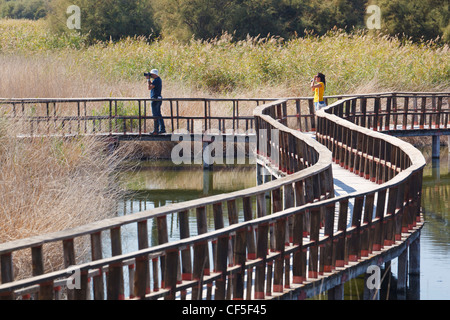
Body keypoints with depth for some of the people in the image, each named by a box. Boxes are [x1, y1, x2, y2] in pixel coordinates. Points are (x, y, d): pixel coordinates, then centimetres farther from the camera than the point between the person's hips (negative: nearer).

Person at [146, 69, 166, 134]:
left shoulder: (156, 80, -17)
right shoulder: (159, 79, 14)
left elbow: (149, 87, -21)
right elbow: (151, 84, 25)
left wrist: (148, 79, -12)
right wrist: (149, 79, 12)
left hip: (155, 99, -10)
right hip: (158, 98, 10)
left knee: (155, 115, -7)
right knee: (158, 114, 14)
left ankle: (156, 130, -6)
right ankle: (162, 129, 16)